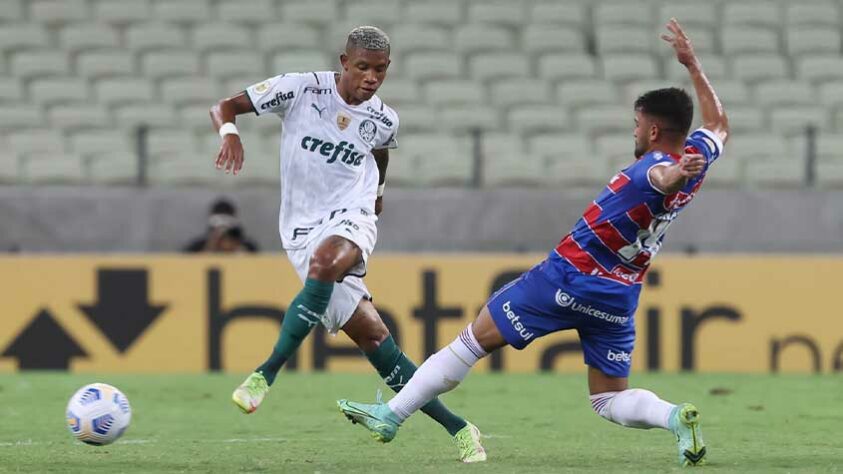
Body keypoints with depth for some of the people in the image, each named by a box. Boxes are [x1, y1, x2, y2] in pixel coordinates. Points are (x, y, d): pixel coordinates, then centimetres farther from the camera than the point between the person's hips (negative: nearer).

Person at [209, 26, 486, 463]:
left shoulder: (383, 121, 4)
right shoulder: (301, 89, -6)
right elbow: (224, 106, -5)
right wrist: (229, 132, -25)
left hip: (351, 219, 1)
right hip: (302, 230, -1)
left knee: (325, 262, -38)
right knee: (372, 337, -9)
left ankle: (266, 374, -33)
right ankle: (456, 428, -3)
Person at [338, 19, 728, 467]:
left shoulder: (654, 166, -19)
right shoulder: (696, 156, 4)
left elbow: (664, 176, -45)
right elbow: (717, 124, 26)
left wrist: (677, 174, -68)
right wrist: (692, 65, 28)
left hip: (567, 277, -7)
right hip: (619, 296, 7)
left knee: (474, 340, 6)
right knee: (611, 401, 11)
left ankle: (392, 414, 11)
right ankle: (675, 417, -20)